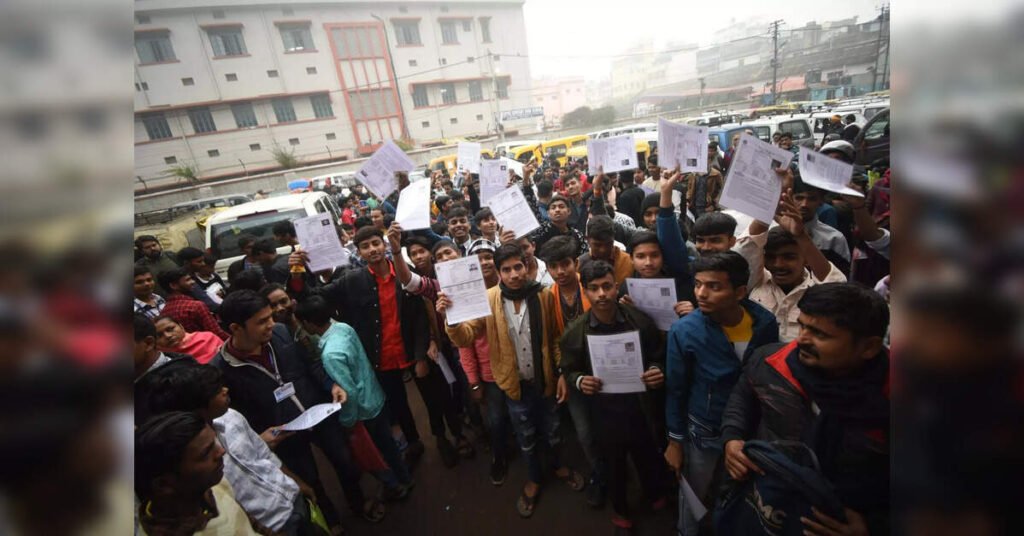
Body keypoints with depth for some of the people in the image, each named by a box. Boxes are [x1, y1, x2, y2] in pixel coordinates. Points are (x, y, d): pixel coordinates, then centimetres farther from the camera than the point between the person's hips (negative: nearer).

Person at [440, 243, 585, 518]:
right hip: (515, 383, -1)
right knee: (525, 436, 21)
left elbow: (556, 338, -3)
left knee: (552, 429, 23)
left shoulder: (544, 295, -13)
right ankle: (534, 479, 49)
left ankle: (558, 466, 55)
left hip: (545, 379, 1)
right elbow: (465, 338, -19)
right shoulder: (489, 300, -15)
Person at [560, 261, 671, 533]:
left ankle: (655, 493, 59)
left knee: (649, 458, 23)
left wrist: (658, 372, -20)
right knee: (614, 466, 23)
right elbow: (569, 370, -1)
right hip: (604, 412, 0)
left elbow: (659, 358, 1)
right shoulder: (574, 333, -14)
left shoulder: (641, 321, -12)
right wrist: (579, 382, -22)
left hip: (640, 408, 1)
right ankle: (620, 508, 54)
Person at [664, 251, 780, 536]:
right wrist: (675, 441, -5)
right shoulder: (684, 331, -26)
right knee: (696, 499, 19)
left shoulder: (766, 323, -18)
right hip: (704, 432, -2)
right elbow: (676, 390, -13)